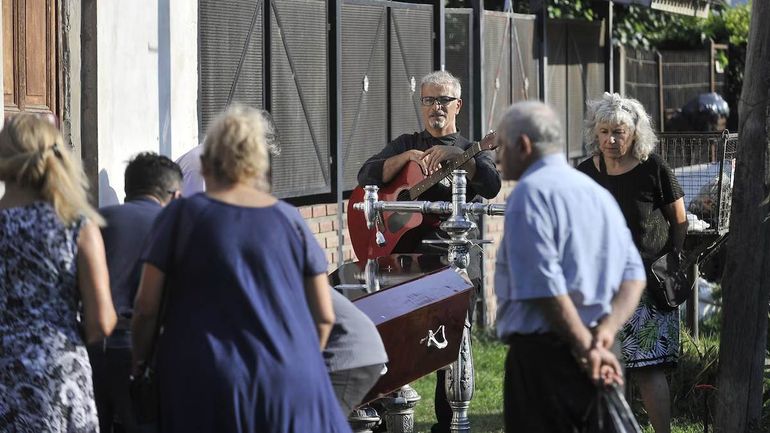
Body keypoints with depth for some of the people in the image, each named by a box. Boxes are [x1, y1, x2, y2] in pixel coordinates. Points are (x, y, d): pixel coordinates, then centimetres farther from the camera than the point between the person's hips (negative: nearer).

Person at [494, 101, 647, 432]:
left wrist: (585, 347, -16)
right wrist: (606, 330, -4)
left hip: (543, 351, -8)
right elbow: (633, 275, 10)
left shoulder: (530, 193, -10)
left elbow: (544, 287, -20)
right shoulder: (598, 193, 17)